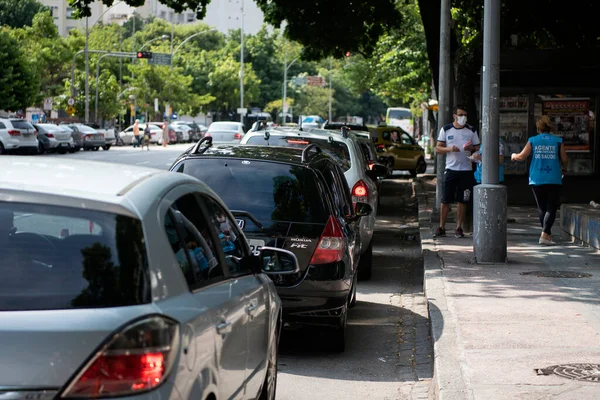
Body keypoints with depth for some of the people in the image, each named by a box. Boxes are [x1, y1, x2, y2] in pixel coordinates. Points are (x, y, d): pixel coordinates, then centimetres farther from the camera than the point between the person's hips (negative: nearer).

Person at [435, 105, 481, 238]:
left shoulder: (471, 131, 7)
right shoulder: (446, 130, 4)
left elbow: (478, 148, 10)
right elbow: (438, 148, 3)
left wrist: (472, 148, -13)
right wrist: (449, 149, -16)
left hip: (466, 170, 1)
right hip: (451, 169, -1)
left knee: (462, 201, 3)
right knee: (445, 200, 0)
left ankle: (459, 228, 11)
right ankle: (441, 227, 8)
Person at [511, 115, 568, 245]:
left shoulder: (533, 141, 0)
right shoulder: (558, 141, -1)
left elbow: (522, 157, -1)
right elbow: (565, 159, 0)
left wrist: (513, 156, 21)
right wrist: (563, 169, 21)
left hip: (537, 180, 2)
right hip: (554, 180, -2)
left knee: (542, 208, 14)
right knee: (551, 208, 0)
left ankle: (548, 235, 20)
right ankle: (545, 235, -15)